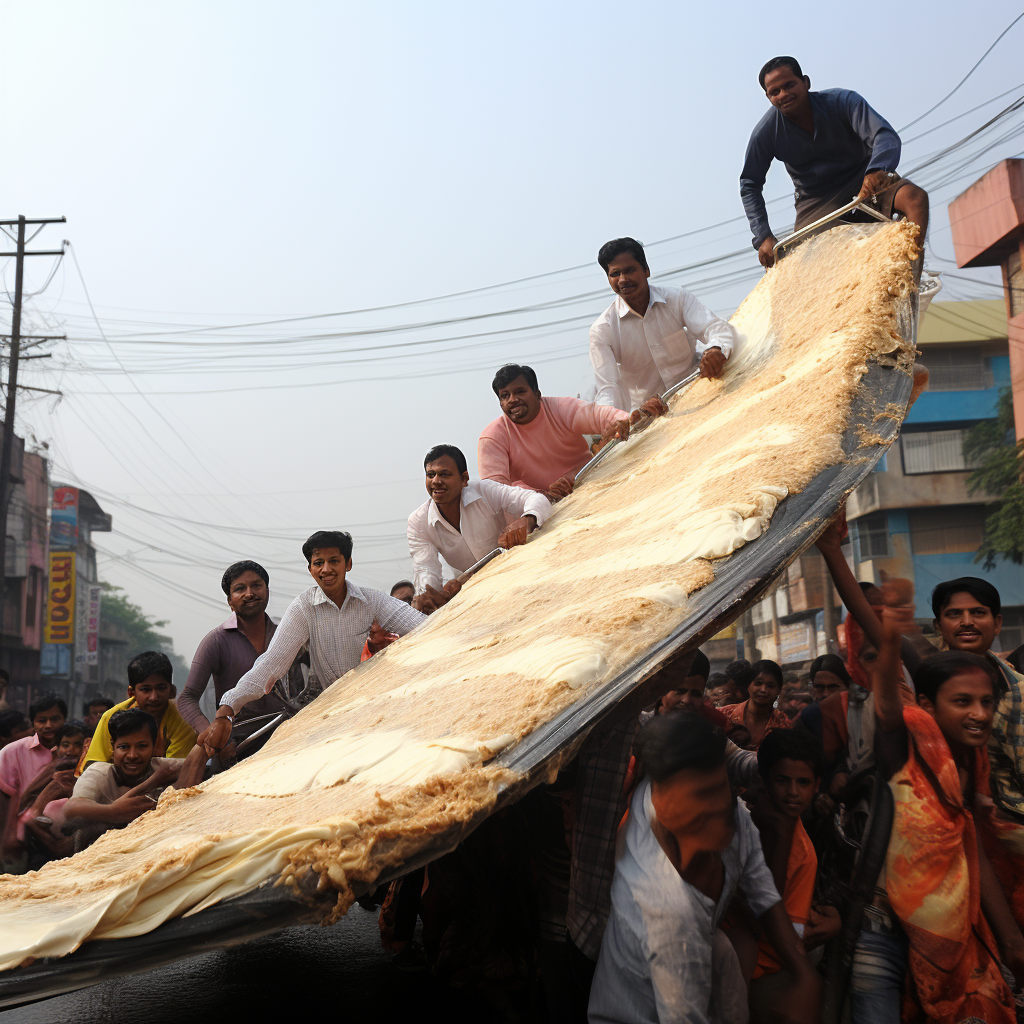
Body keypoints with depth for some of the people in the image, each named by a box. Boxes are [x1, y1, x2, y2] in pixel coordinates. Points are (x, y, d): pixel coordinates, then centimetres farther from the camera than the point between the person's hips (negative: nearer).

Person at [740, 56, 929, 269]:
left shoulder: (842, 101, -19)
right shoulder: (765, 132, -14)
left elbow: (886, 136, -31)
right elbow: (749, 185, -5)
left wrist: (877, 170, -56)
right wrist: (764, 237, -17)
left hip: (862, 178, 0)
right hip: (816, 200, 1)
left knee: (916, 198, -27)